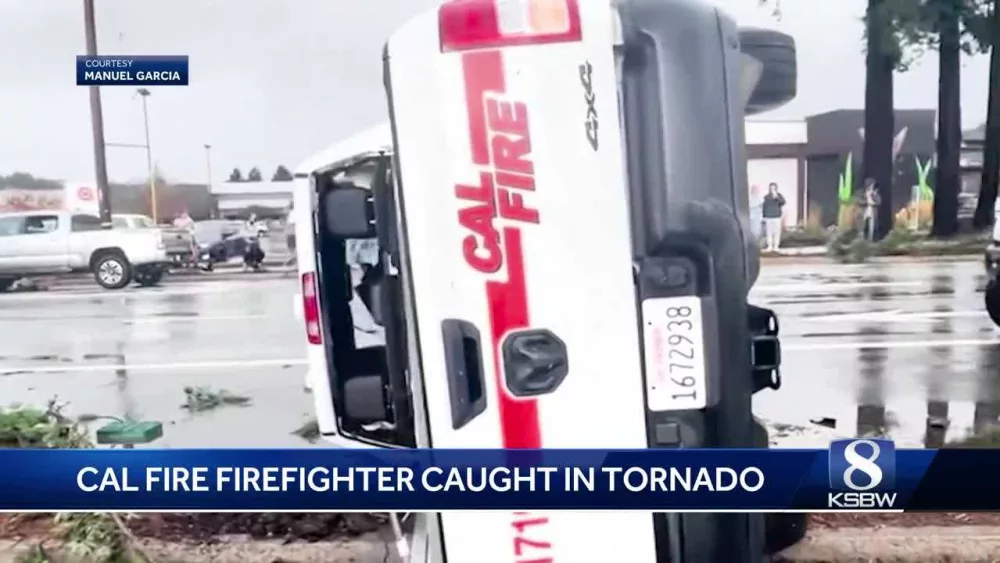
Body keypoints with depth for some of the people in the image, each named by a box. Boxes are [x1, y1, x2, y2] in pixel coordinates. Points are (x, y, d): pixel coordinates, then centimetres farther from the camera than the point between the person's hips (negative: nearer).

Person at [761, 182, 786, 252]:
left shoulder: (779, 195, 1)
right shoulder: (766, 197, 7)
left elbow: (783, 202, -17)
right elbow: (764, 207, 12)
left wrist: (777, 197, -30)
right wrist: (763, 216, 9)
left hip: (777, 217, -2)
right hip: (768, 218, 2)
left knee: (777, 232, -2)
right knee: (769, 232, 2)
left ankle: (776, 246, 4)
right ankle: (770, 246, 9)